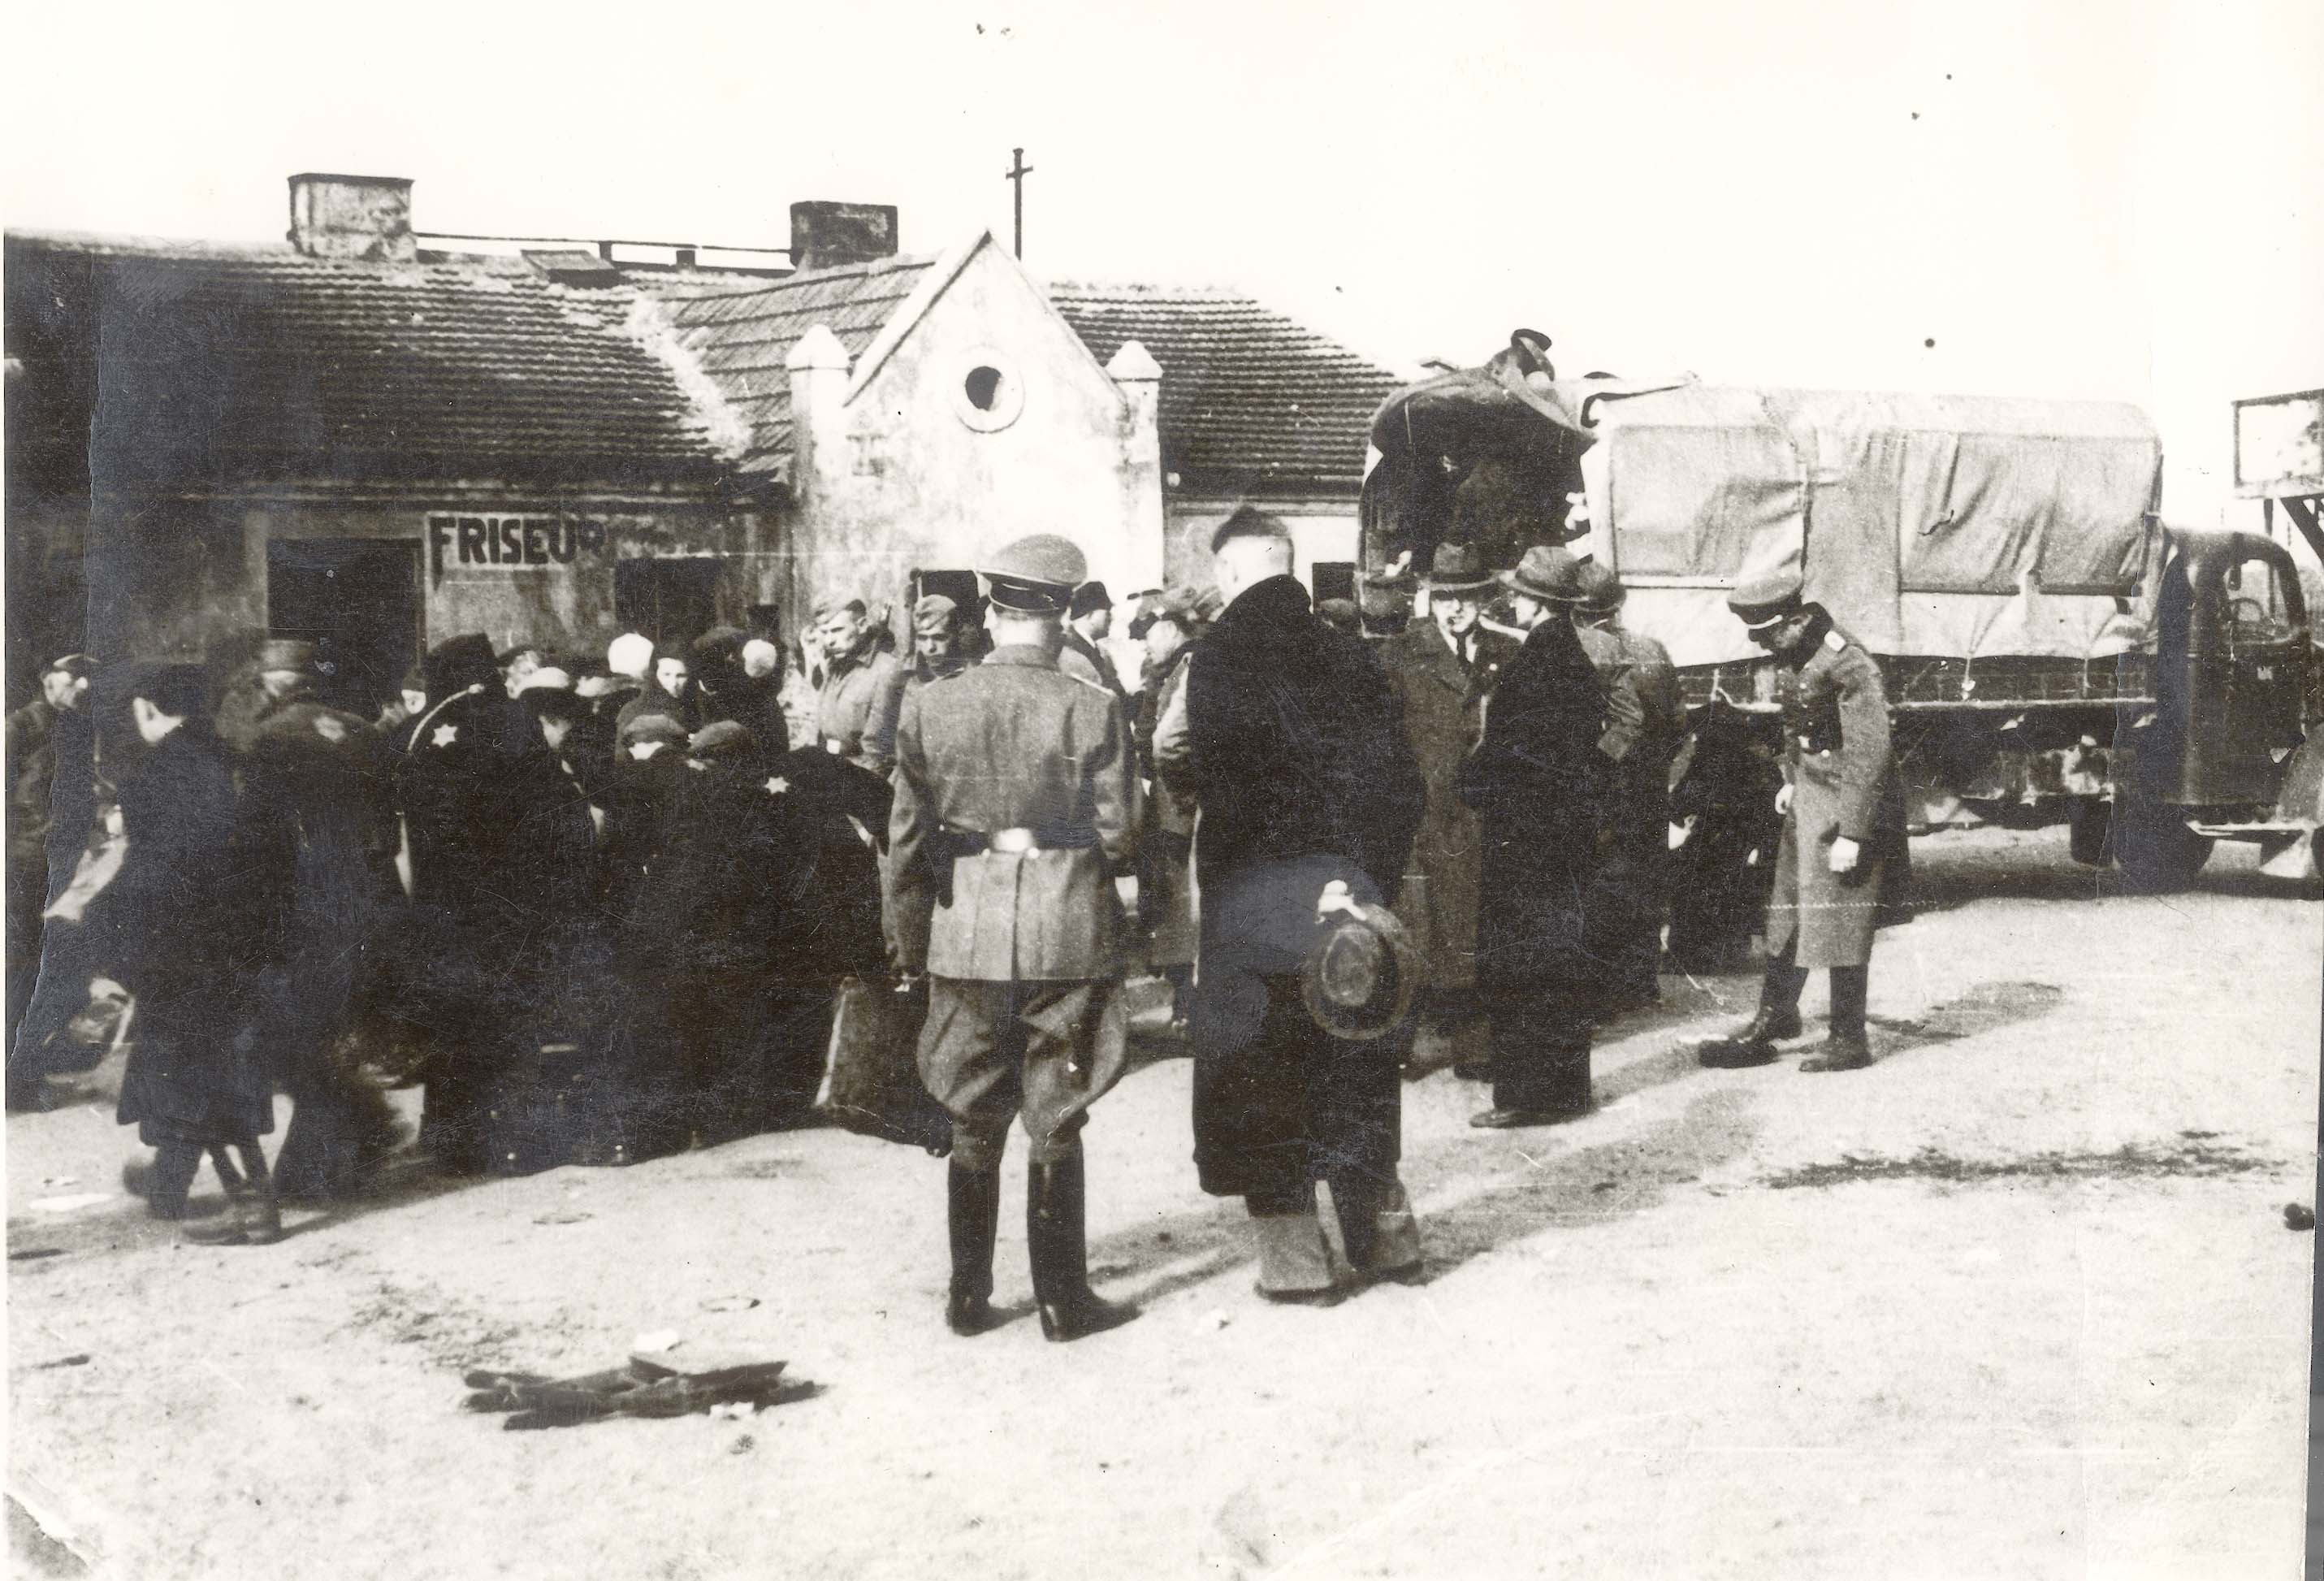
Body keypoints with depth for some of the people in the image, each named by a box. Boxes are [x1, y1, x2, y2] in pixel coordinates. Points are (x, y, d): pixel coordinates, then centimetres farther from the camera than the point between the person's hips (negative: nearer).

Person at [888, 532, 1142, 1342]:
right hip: (1067, 939, -2)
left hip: (966, 940, 2)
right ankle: (1063, 1299, 12)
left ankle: (967, 1295, 19)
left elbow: (907, 839, 2)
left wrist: (911, 939, 11)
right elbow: (1118, 835, -7)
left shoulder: (928, 706, -3)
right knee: (1055, 1124, 7)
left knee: (973, 1125, 13)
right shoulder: (1092, 710, -11)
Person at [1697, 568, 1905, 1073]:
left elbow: (1869, 755, -22)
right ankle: (1774, 1019, 25)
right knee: (1786, 913, 14)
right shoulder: (1791, 657, 5)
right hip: (1808, 801, 9)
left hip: (1847, 805, -9)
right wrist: (1793, 780, 12)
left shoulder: (1850, 666, -22)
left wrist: (1851, 834, -23)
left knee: (1839, 924, -2)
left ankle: (1849, 1041, 8)